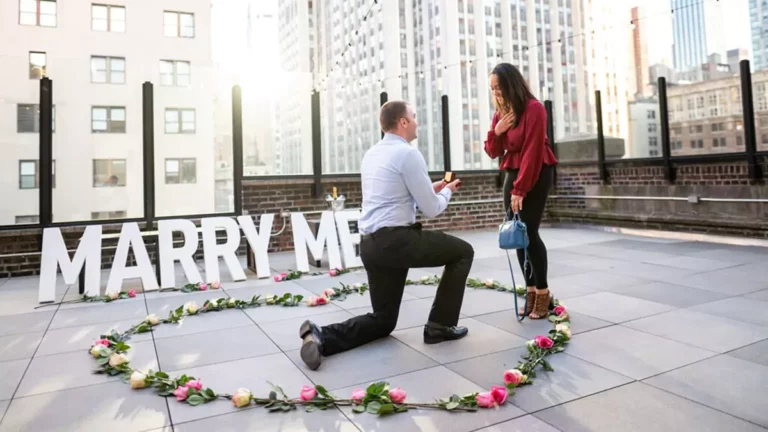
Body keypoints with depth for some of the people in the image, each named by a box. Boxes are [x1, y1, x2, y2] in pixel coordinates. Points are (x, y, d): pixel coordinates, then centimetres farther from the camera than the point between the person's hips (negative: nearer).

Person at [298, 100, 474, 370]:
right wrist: (446, 191, 15)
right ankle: (440, 326, 14)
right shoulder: (408, 153, -8)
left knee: (383, 320, 18)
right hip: (396, 240, -8)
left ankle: (321, 336, -2)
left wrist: (432, 188, 26)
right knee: (463, 252, 13)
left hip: (370, 245, 8)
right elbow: (431, 210, -6)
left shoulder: (371, 154, 18)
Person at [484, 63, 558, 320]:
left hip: (536, 173, -7)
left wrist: (520, 190, -19)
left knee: (529, 232, -12)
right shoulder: (500, 112, 10)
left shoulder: (533, 109, -12)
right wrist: (495, 132, -11)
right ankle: (531, 291, 10)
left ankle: (543, 293, 0)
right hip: (512, 173, 7)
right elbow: (493, 152, 9)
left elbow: (532, 152, -17)